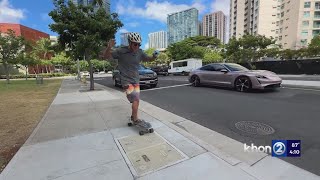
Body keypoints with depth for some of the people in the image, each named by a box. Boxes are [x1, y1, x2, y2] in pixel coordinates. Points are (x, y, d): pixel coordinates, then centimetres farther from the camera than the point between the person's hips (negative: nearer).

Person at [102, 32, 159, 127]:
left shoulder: (140, 52, -3)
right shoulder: (121, 51, -14)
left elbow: (148, 59, 12)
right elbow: (106, 56, -9)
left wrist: (154, 56, -11)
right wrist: (109, 47, -30)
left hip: (136, 80, 5)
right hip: (126, 81, -5)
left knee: (136, 100, 12)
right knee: (135, 100, -13)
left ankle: (133, 116, 32)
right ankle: (136, 119, 2)